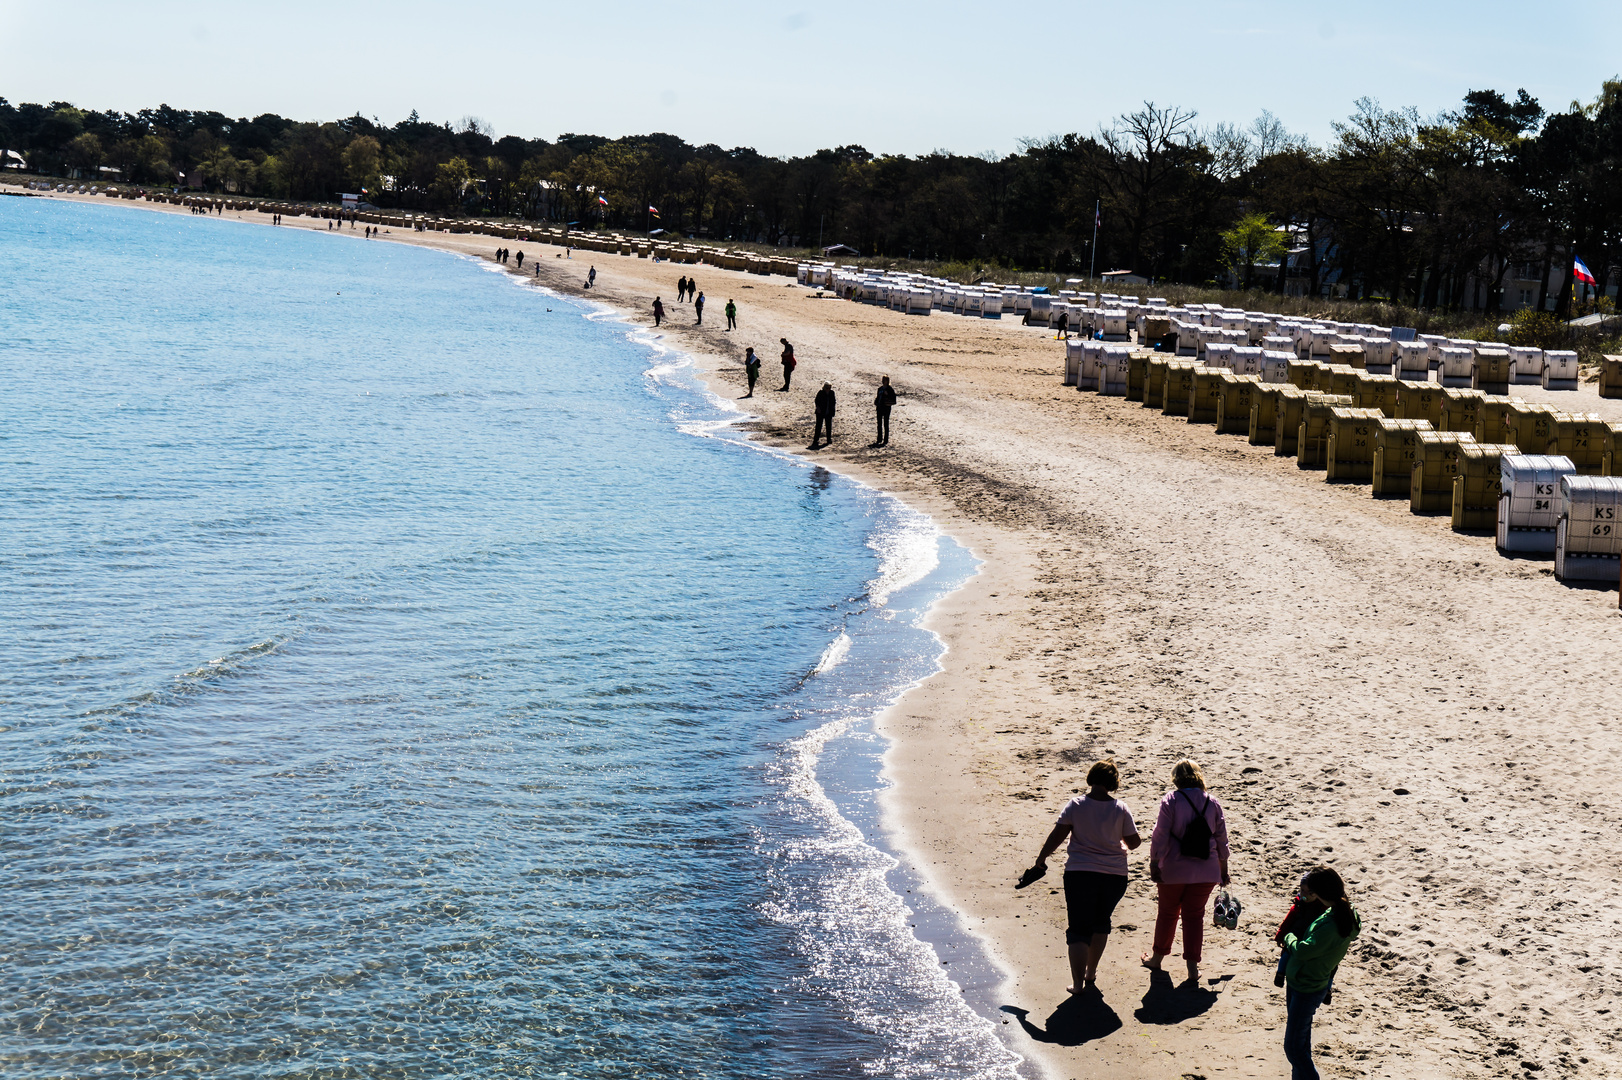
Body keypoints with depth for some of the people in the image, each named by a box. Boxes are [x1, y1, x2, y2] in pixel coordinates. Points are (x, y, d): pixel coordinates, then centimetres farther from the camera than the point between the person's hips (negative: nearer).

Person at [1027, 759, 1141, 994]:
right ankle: (1091, 974, 31)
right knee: (1101, 923, 22)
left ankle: (1077, 983, -3)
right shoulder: (1120, 809, -3)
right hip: (1114, 875, 2)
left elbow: (1057, 836, -7)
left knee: (1079, 929, 4)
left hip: (1080, 874, -2)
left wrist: (1040, 860, 4)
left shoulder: (1075, 805, -5)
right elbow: (1134, 842, 3)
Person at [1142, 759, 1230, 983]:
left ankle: (1157, 957, 29)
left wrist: (1154, 864, -6)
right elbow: (1221, 839, 8)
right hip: (1206, 872, 2)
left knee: (1167, 913, 14)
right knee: (1195, 915, 10)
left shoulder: (1170, 801, -9)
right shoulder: (1212, 803, 3)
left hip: (1174, 871, -2)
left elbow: (1160, 836, -12)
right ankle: (1192, 964, 6)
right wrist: (1223, 868, 17)